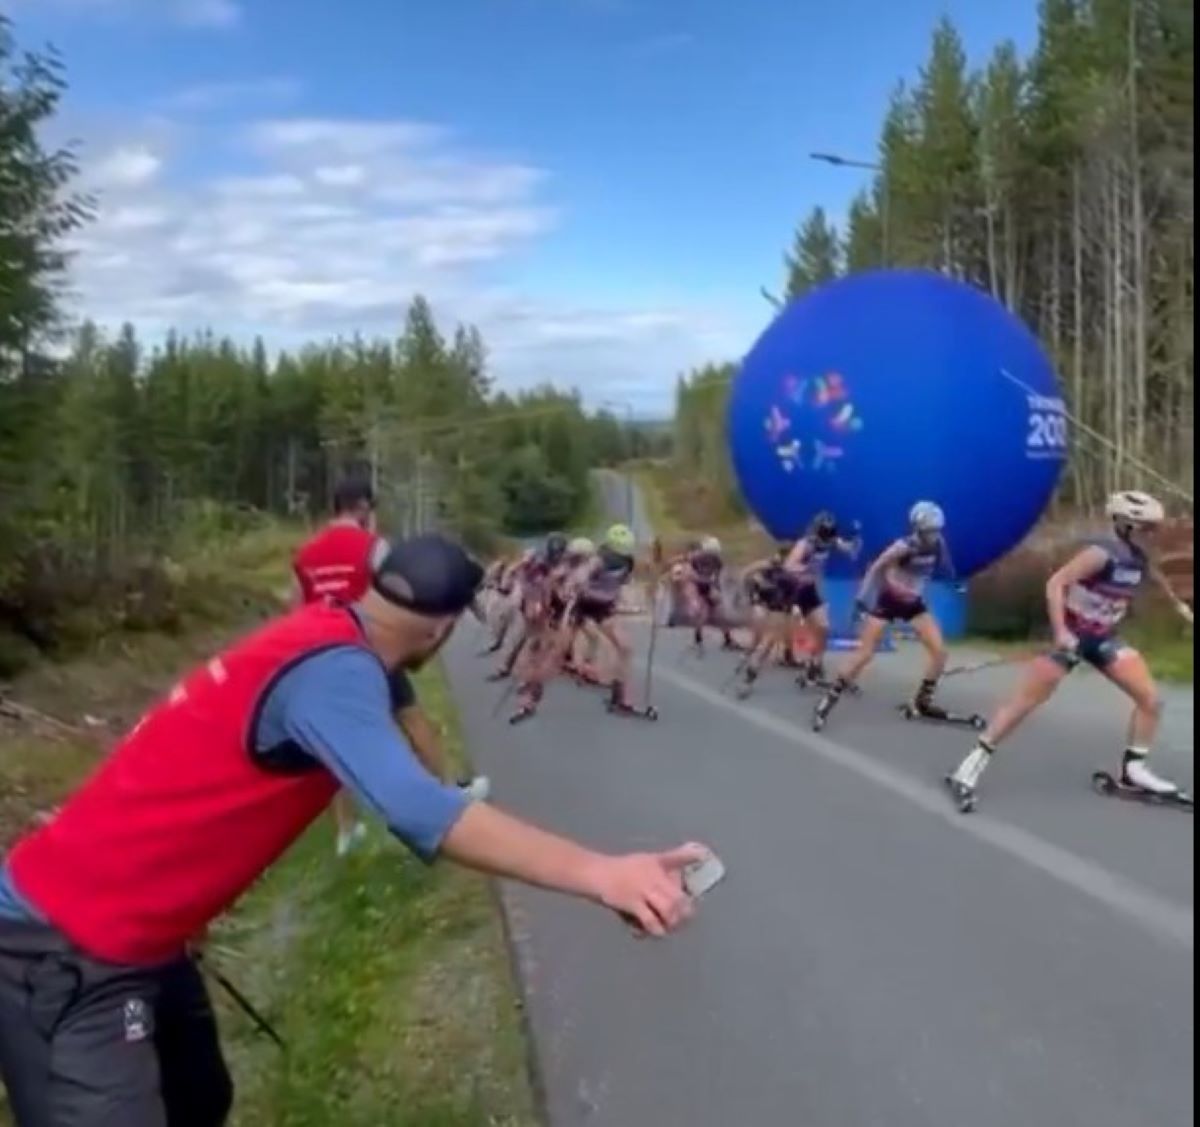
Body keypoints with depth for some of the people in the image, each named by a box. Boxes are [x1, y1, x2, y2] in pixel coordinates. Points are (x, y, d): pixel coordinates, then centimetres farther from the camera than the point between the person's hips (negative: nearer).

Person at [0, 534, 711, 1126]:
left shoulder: (318, 633, 6)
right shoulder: (332, 667, -24)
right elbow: (416, 812, -41)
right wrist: (596, 872, -45)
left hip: (129, 934, 10)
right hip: (66, 953, -10)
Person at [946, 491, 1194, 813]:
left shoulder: (1140, 558, 1)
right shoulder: (1103, 553, -23)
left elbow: (1156, 576, 26)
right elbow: (1055, 583, -30)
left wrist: (1177, 602, 42)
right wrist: (1060, 632, -38)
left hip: (1105, 638, 7)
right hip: (1070, 635, -7)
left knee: (1151, 698, -2)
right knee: (1025, 701, -8)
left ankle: (1134, 769, 13)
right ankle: (975, 762, -2)